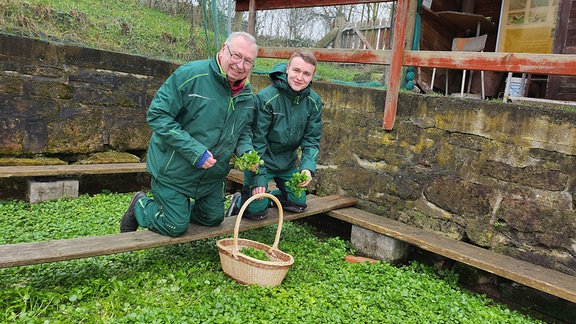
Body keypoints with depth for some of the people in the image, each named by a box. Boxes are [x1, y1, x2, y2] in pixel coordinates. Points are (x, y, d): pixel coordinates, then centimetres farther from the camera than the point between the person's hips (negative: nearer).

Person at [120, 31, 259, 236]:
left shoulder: (248, 95, -2)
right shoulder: (190, 75, -24)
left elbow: (244, 130, 14)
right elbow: (157, 115, -25)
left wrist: (246, 151, -10)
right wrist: (194, 151, -30)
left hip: (212, 174, 7)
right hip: (174, 169, -6)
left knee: (213, 219, 18)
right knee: (175, 227, 4)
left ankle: (178, 207, 45)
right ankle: (140, 206, 33)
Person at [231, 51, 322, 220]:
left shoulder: (314, 101, -8)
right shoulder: (266, 98, -25)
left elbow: (312, 139, -3)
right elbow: (257, 139, -21)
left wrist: (308, 167, -19)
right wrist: (258, 177, -23)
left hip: (289, 162, 6)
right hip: (261, 160, -5)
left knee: (298, 203, 13)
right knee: (256, 210, -8)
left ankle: (267, 196, 36)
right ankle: (239, 201, 24)